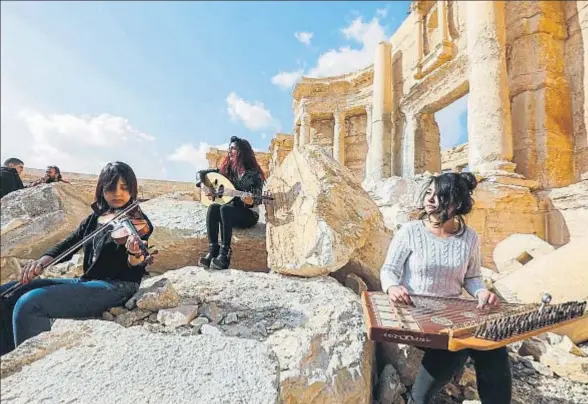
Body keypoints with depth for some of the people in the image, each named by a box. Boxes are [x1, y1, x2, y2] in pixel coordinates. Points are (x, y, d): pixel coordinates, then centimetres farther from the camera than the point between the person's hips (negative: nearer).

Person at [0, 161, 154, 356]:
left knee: (29, 304, -23)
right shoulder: (93, 219, 14)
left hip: (116, 287, -8)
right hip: (86, 282, 8)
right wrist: (44, 259, -12)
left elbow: (136, 272, -15)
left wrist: (136, 253, -39)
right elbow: (67, 245, 10)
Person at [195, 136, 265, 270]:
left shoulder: (254, 174, -8)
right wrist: (202, 183, -8)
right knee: (213, 207, -27)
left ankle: (224, 254, -34)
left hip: (248, 214, -4)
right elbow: (201, 172, 14)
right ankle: (212, 251, -29)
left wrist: (250, 201, -36)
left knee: (225, 209, -34)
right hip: (230, 211, 4)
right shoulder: (227, 169, 6)